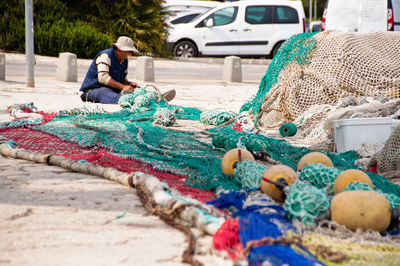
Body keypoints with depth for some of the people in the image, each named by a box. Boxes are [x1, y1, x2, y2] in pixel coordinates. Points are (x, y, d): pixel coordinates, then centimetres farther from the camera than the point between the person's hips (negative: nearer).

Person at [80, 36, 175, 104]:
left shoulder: (124, 60, 13)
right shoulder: (105, 56, -16)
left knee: (137, 90, -13)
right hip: (92, 90, -8)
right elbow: (103, 77, -29)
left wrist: (129, 84, -1)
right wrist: (123, 86, -31)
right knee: (103, 92, -43)